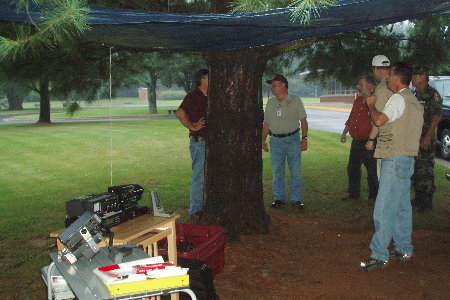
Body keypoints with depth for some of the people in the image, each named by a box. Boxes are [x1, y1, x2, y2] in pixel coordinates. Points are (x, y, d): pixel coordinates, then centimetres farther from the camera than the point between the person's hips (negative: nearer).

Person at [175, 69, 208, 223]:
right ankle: (195, 211, -3)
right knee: (199, 177, -8)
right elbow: (180, 113, -23)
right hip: (199, 142, -9)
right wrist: (192, 127, -16)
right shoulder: (193, 95, -11)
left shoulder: (207, 97, 15)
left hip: (209, 142, 9)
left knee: (207, 176, 14)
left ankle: (204, 207, 25)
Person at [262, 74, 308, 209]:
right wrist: (263, 140, 9)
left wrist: (304, 138, -5)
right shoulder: (270, 102, 10)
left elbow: (303, 121, 3)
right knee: (277, 171, 5)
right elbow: (266, 123, 15)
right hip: (276, 141, 3)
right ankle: (279, 198, 17)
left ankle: (296, 199, 10)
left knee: (296, 171, 0)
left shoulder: (295, 100, 1)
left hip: (293, 139, -3)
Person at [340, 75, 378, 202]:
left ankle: (373, 196, 17)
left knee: (372, 171, 3)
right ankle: (354, 193, 33)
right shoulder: (358, 100, 12)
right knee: (352, 169, 17)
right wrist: (344, 132, 17)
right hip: (356, 142, 8)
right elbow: (351, 118, 22)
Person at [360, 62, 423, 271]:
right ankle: (404, 249, 22)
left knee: (384, 208, -10)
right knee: (402, 206, 15)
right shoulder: (414, 100, 18)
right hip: (407, 158, 10)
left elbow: (379, 120, -24)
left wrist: (371, 105, -6)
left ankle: (379, 255, -8)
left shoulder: (399, 99, -13)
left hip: (395, 159, -10)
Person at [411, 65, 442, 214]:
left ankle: (427, 202, 0)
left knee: (426, 170, -6)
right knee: (416, 169, 12)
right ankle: (418, 199, 23)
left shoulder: (432, 94, -9)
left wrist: (427, 137, -22)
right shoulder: (417, 95, 16)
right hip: (414, 138, 8)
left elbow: (437, 116, -16)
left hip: (426, 139, -8)